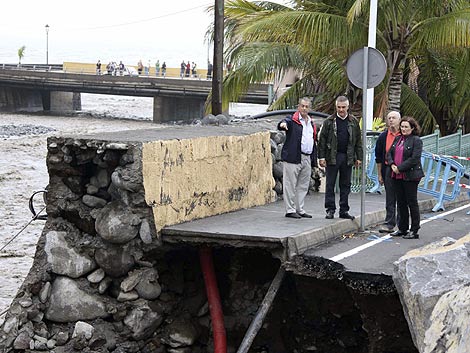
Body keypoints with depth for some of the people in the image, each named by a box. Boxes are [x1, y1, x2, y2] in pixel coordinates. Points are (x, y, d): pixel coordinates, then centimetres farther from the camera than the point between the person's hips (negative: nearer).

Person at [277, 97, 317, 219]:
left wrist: (314, 159, 17)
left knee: (303, 186, 11)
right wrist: (283, 124, -50)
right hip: (293, 158, -7)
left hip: (307, 159, 7)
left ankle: (300, 210, 19)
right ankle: (290, 210, 2)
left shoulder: (311, 123, 19)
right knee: (290, 185, -3)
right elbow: (285, 122, -24)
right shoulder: (292, 120, -2)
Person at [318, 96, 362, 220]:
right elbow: (322, 140, 0)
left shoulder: (353, 122, 8)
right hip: (332, 157, -2)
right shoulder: (329, 121, 1)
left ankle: (344, 210, 13)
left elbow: (358, 141, 11)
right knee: (330, 185, 0)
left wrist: (359, 157, 6)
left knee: (345, 185, 7)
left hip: (347, 158, 2)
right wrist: (321, 157, -6)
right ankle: (330, 209, 6)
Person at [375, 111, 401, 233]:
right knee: (390, 199, 4)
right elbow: (378, 157, 9)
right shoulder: (383, 137, 6)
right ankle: (389, 224, 8)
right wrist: (379, 175, 6)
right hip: (388, 170, 2)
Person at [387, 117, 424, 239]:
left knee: (412, 202, -1)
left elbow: (414, 159, -17)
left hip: (410, 176, -7)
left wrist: (400, 168, -17)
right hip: (396, 176, 7)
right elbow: (389, 153, 14)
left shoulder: (416, 140, -9)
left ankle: (414, 231, 5)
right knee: (400, 203, 12)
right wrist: (392, 165, -5)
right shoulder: (397, 139, 13)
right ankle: (402, 229, 21)